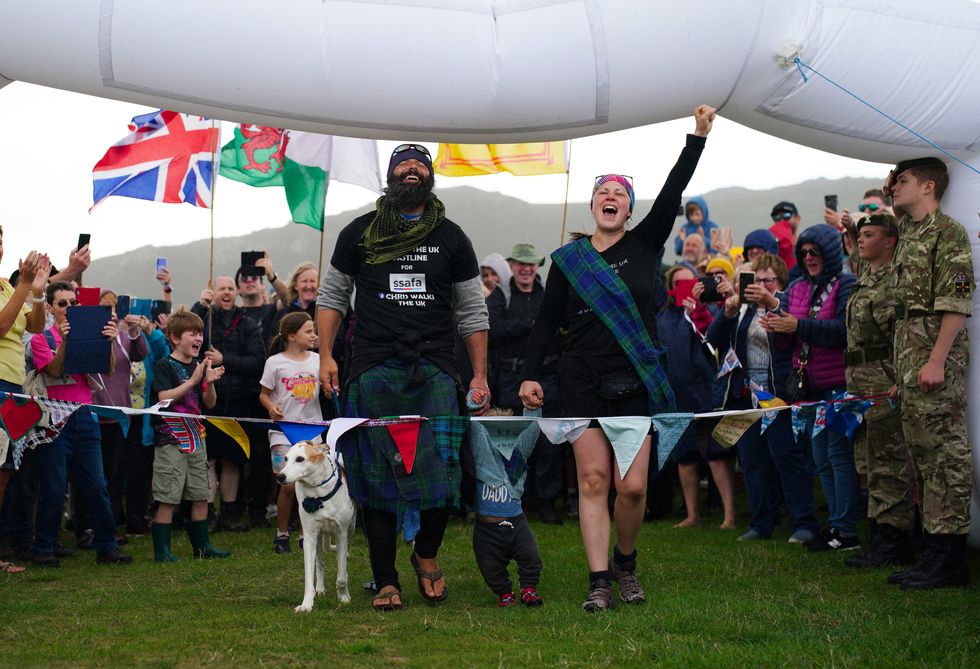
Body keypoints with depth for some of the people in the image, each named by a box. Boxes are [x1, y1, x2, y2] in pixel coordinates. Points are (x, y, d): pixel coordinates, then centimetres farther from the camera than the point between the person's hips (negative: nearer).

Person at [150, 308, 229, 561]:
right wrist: (193, 381, -20)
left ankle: (201, 545, 19)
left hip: (196, 436, 7)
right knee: (168, 498, -6)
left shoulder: (199, 366, 13)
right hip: (171, 438, -7)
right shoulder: (164, 366, -7)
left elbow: (209, 403, 13)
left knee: (201, 495, 10)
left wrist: (210, 383, -6)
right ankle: (161, 550, 0)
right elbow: (164, 398, -19)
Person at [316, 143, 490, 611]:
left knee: (442, 471, -6)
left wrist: (480, 377, 7)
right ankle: (385, 581, 6)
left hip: (435, 371, 1)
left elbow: (472, 312, 13)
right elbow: (331, 296, 14)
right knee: (375, 477, -2)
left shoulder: (451, 238, 13)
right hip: (373, 370, 0)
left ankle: (427, 555, 20)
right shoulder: (360, 234, 10)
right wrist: (325, 356, 1)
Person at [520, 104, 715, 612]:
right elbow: (546, 322, 9)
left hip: (636, 382, 0)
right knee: (594, 480, -4)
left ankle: (626, 565, 20)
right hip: (582, 382, 0)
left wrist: (698, 137, -9)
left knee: (632, 486, -4)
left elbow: (672, 193, -2)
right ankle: (599, 582, -1)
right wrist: (530, 375, 1)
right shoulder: (568, 259, 8)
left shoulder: (644, 245, 7)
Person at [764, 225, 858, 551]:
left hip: (838, 383, -8)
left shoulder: (846, 285, -7)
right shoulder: (796, 289, 15)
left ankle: (846, 530, -4)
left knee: (839, 454, -8)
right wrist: (777, 329, -9)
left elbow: (844, 329, -20)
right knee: (822, 460, 11)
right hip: (808, 385, 8)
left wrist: (798, 326, -23)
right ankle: (835, 524, 18)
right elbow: (788, 342, 14)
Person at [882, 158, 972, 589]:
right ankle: (935, 549, 17)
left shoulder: (947, 231, -9)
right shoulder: (907, 232, 17)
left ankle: (950, 558, -8)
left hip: (936, 350, -10)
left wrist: (937, 360, -22)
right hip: (908, 350, 10)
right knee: (922, 450, 11)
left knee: (945, 449, -9)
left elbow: (956, 303, -16)